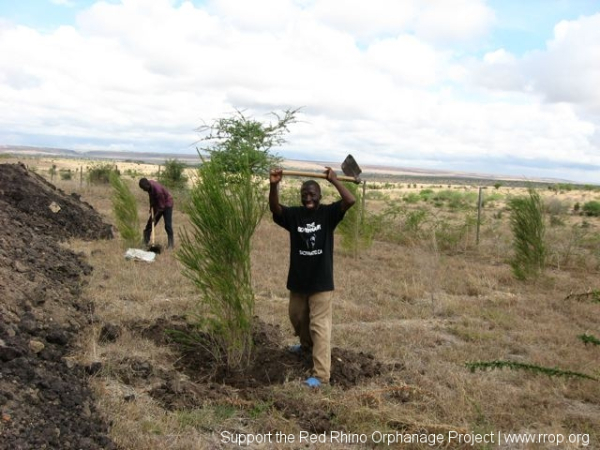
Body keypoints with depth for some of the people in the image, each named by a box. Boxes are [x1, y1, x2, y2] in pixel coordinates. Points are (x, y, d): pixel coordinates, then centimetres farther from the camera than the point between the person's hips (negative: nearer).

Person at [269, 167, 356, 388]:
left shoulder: (328, 213, -8)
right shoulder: (294, 214, -1)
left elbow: (350, 201, -22)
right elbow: (274, 208, -19)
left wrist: (334, 180, -21)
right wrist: (274, 185, -34)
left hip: (321, 281, -5)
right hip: (298, 280, 5)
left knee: (319, 326, -5)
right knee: (297, 318, 26)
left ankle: (321, 374, -3)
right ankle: (307, 346, 55)